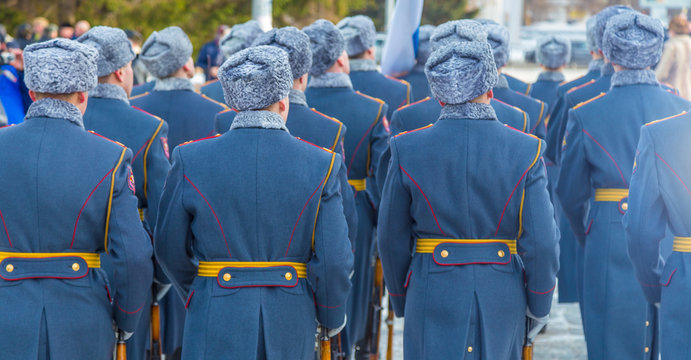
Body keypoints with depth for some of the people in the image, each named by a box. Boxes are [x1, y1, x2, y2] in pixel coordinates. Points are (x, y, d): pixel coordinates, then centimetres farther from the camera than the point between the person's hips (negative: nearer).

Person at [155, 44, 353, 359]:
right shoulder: (321, 164, -6)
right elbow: (334, 259, -6)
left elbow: (170, 250, 4)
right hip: (291, 327, 1)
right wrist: (331, 318, 12)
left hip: (216, 323, -1)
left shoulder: (191, 160, -5)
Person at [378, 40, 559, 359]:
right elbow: (541, 241, -7)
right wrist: (539, 306, 7)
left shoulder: (407, 149, -6)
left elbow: (392, 240, 1)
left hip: (433, 300, -1)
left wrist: (401, 302, 14)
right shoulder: (525, 150, -7)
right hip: (502, 301, 1)